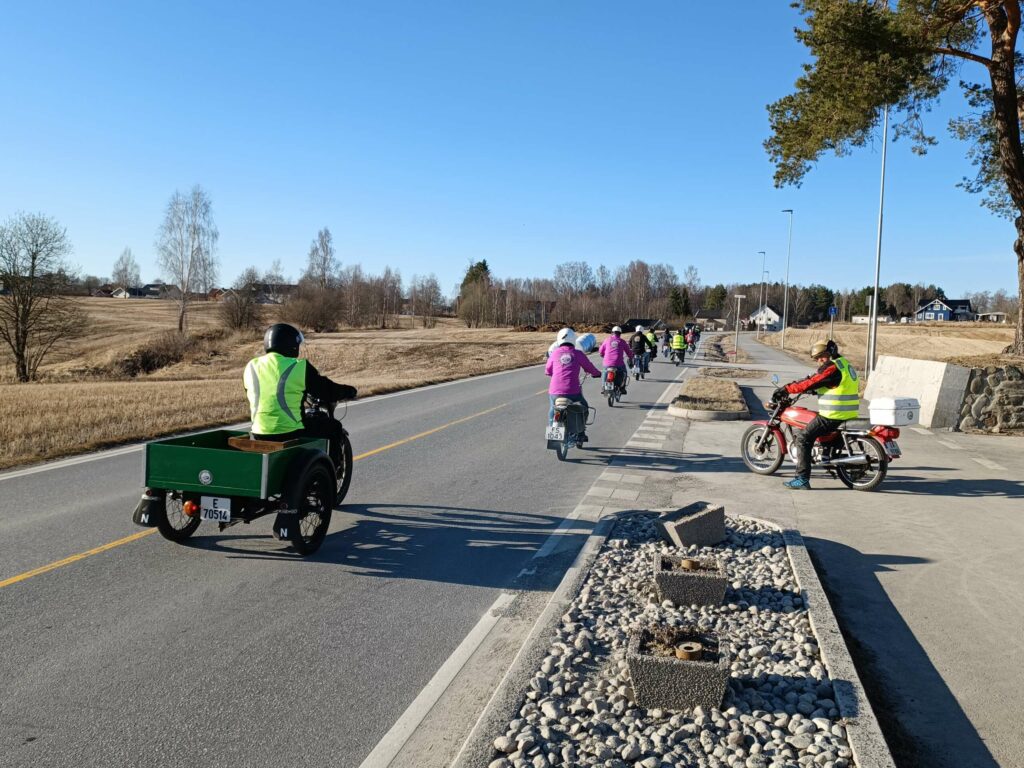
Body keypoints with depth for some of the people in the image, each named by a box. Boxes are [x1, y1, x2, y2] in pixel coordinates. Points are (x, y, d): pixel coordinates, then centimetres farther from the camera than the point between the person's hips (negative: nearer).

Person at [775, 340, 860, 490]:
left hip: (833, 416, -10)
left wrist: (787, 389, -9)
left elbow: (810, 383, -15)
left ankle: (802, 479, -12)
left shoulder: (831, 367, -14)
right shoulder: (844, 363, 16)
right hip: (849, 414, 10)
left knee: (803, 437, -7)